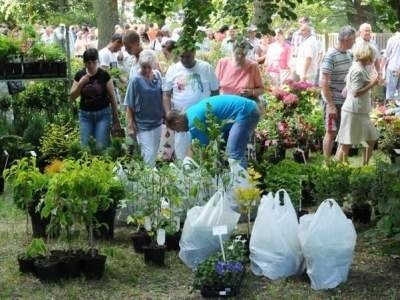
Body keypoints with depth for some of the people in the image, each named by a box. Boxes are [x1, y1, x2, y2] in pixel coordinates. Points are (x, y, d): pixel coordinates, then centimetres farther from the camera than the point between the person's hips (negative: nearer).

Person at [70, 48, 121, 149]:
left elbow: (112, 97, -2)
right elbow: (72, 97, 2)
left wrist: (116, 120, -2)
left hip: (103, 114, -2)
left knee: (101, 146, -10)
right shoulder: (79, 75, 0)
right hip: (85, 115, 3)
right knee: (85, 146, 0)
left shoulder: (104, 75, -7)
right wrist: (81, 83, -15)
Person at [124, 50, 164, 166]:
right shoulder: (135, 80, -16)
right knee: (149, 155, -5)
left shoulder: (158, 75, -1)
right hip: (143, 125, -5)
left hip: (157, 122, 5)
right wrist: (130, 126, -11)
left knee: (155, 153, 16)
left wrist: (165, 116, 11)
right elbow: (129, 106, -12)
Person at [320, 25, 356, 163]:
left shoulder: (349, 54, 6)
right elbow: (323, 82, -17)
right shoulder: (331, 56, -15)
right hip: (333, 101, -7)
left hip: (346, 101, 7)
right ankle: (327, 163, 13)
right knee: (331, 132, 2)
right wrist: (330, 105, -19)